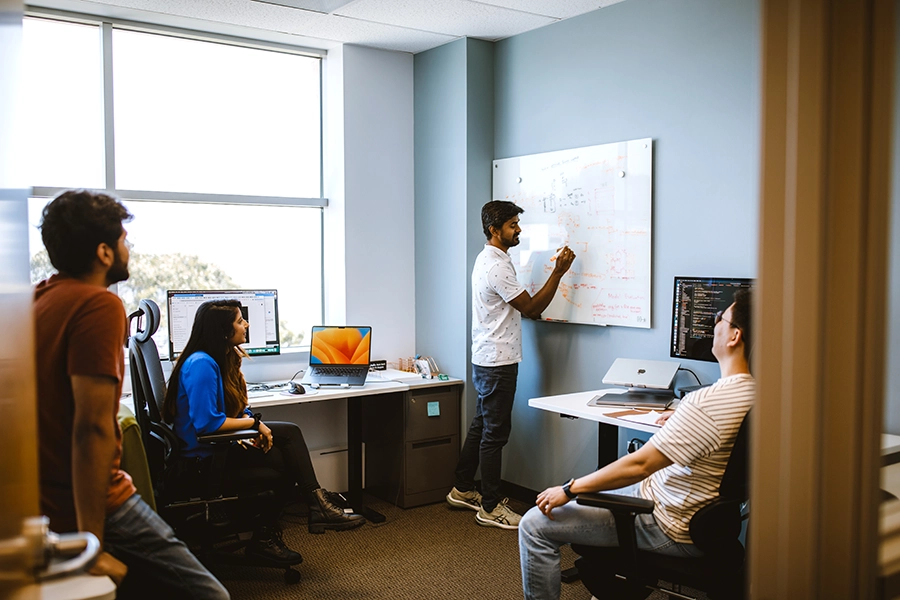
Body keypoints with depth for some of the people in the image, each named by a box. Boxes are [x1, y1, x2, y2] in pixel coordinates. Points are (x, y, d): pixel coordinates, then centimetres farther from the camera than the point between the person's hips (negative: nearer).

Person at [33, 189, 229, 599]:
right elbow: (93, 428, -24)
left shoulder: (40, 299, 8)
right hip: (95, 504, -9)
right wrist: (92, 546, -21)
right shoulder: (99, 305, -18)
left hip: (44, 503, 10)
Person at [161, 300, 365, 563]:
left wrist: (252, 422, -7)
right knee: (282, 461, -13)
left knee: (289, 432, -5)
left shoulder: (224, 358, 10)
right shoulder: (201, 365, -22)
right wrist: (253, 422, -17)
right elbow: (206, 423, -29)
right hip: (202, 459, -10)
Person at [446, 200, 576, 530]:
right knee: (495, 433, -3)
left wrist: (532, 310, 10)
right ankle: (490, 507, 5)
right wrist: (558, 272, -17)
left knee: (480, 426, 18)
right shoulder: (496, 266, -20)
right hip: (497, 363, -11)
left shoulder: (488, 259, 14)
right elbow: (531, 307, -19)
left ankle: (463, 490, 28)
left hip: (487, 359, 11)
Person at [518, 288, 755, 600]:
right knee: (589, 491, 31)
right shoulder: (752, 392, -2)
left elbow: (639, 465, -28)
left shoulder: (708, 403, -30)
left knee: (535, 525, -8)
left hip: (671, 530, -10)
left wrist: (569, 489, -18)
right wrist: (678, 422, 29)